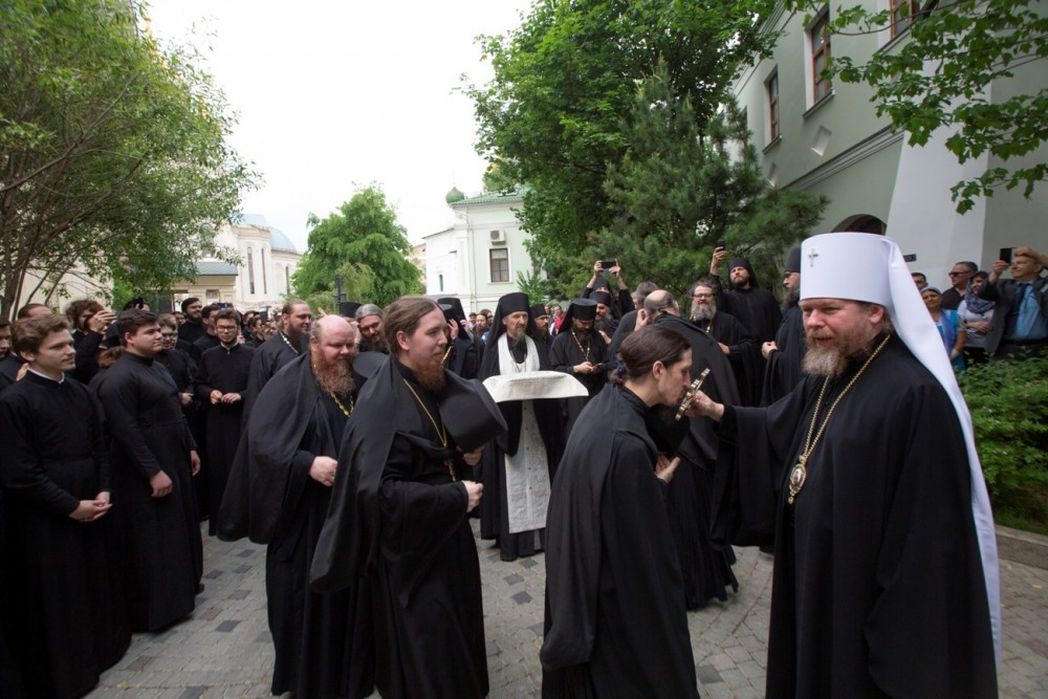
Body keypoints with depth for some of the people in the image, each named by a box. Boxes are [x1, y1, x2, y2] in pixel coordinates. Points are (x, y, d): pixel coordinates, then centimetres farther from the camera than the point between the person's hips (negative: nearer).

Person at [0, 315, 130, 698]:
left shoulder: (79, 391, 3)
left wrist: (102, 491, -1)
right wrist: (70, 506, -14)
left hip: (91, 507, 6)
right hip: (46, 519, -6)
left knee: (96, 584, 19)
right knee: (55, 599, 9)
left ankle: (100, 648, 40)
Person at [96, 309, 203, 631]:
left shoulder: (157, 367, 10)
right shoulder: (119, 378, -18)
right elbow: (127, 431, -22)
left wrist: (190, 448, 15)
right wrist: (153, 472, -21)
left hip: (174, 461, 9)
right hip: (147, 473, -9)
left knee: (179, 528, 19)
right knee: (153, 539, 2)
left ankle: (182, 586, 35)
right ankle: (155, 607, 16)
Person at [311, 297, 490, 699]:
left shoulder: (438, 385, 0)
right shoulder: (381, 405, -24)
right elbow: (379, 491, -30)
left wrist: (466, 457, -6)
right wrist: (455, 497, -25)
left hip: (446, 531, 8)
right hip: (410, 544, -8)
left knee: (456, 632, 24)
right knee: (426, 648, 7)